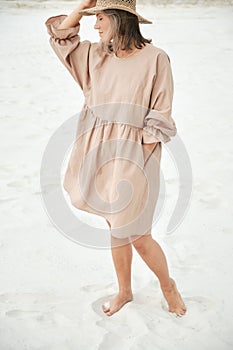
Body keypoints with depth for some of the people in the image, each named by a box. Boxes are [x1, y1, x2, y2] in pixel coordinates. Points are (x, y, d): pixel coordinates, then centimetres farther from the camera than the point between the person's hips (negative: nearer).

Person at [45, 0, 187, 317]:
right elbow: (61, 32, 12)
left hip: (134, 153, -6)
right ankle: (124, 291, 33)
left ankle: (168, 286, 26)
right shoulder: (96, 56, 6)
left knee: (136, 234, 0)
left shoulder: (154, 58, -11)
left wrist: (139, 163, -14)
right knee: (115, 227, 15)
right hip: (101, 151, 6)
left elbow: (159, 119, -11)